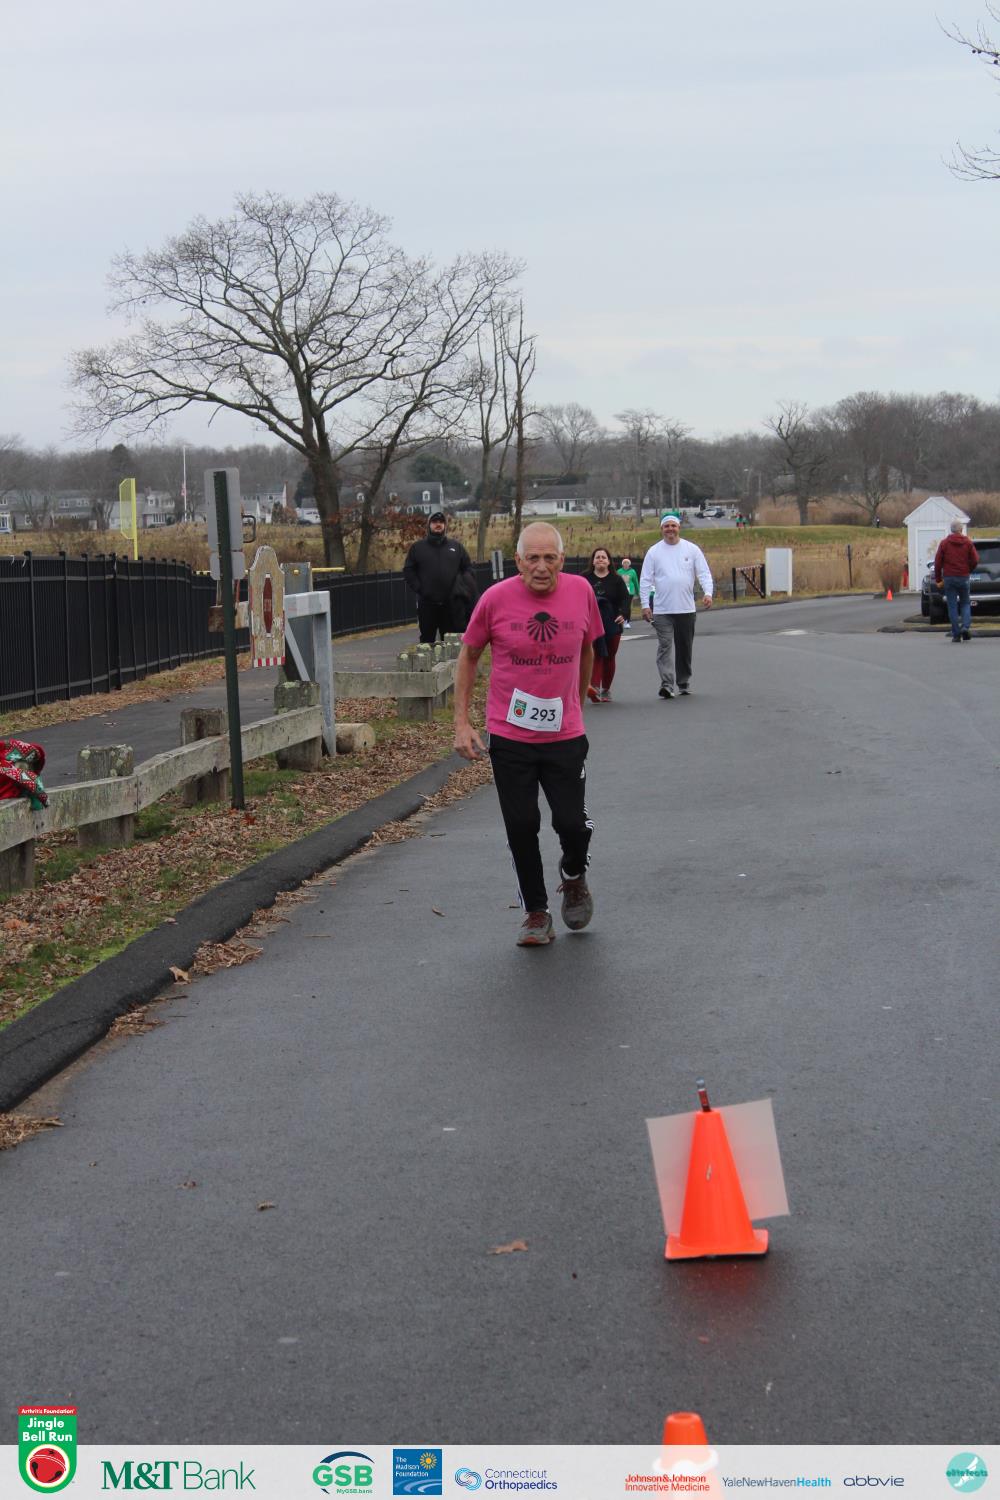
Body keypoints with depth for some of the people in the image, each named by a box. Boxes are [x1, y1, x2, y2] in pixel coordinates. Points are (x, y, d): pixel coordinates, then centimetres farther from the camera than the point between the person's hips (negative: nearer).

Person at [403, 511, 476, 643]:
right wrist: (419, 588, -8)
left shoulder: (456, 547, 11)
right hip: (427, 603, -1)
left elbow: (468, 570, 9)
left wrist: (461, 590, -3)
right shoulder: (418, 547, 7)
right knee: (427, 638, 5)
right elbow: (408, 571, 4)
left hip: (453, 604, 1)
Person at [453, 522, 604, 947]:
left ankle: (573, 875, 32)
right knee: (521, 827, 2)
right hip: (510, 736, -1)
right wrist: (461, 722, -1)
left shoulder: (581, 592, -4)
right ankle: (536, 912, 20)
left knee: (572, 823, -3)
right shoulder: (496, 599, -10)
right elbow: (468, 656, 3)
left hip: (565, 735, 1)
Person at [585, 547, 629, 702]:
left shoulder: (616, 579, 5)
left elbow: (625, 598, 0)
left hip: (612, 624, 2)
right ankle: (594, 687, -27)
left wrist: (623, 614, -17)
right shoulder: (585, 579, 5)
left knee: (609, 657, 8)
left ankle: (606, 690, 20)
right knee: (597, 654, -16)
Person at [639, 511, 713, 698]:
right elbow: (645, 581, 2)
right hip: (662, 610, -1)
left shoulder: (692, 549, 4)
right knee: (665, 647, -10)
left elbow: (704, 573, 1)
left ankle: (684, 682, 24)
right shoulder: (654, 552, 3)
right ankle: (666, 684, -15)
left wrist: (708, 593, -16)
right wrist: (645, 604, -6)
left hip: (686, 609, 1)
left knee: (685, 648, 11)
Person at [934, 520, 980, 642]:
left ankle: (956, 634, -1)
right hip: (963, 577, 0)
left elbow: (938, 562, -2)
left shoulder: (944, 543, 0)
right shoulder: (967, 543, 0)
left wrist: (938, 579, 5)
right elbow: (975, 560, -3)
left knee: (952, 606, 2)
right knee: (965, 603, 14)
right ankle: (966, 626, -7)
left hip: (949, 577, 0)